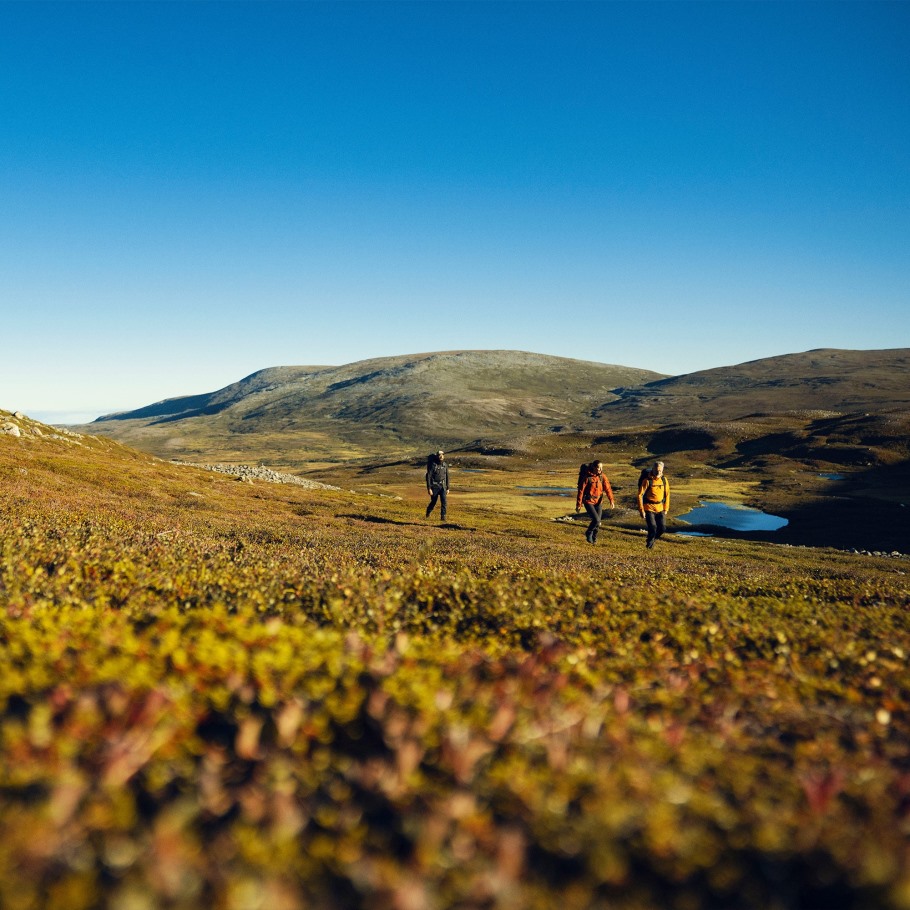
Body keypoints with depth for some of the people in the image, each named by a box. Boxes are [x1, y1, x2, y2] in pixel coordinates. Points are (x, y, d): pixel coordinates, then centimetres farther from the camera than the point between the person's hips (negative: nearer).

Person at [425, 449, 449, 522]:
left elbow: (447, 477, 10)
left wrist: (448, 488, 8)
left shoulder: (445, 465, 2)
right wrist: (429, 488, -18)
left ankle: (443, 517, -8)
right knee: (433, 502, 9)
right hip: (434, 486, -3)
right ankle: (428, 512, 38)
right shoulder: (433, 465, -14)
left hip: (442, 487, 3)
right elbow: (428, 477, -14)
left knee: (444, 501, -13)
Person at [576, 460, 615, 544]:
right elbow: (581, 491, -11)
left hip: (599, 502, 5)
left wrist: (611, 500, -17)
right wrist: (578, 504, -9)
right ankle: (588, 533, 11)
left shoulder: (602, 476, -1)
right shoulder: (587, 477, -15)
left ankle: (594, 537, 30)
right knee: (596, 520, -16)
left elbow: (607, 488, -6)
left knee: (598, 521, 7)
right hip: (588, 501, -5)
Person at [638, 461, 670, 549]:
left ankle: (652, 539, 29)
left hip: (660, 508, 5)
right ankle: (649, 543, 17)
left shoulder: (664, 480, 1)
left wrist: (666, 509, 9)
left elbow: (667, 495, 11)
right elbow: (640, 495, -12)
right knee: (652, 527, -10)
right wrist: (641, 510, -13)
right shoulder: (647, 480, -14)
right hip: (649, 508, -4)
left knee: (662, 528, 1)